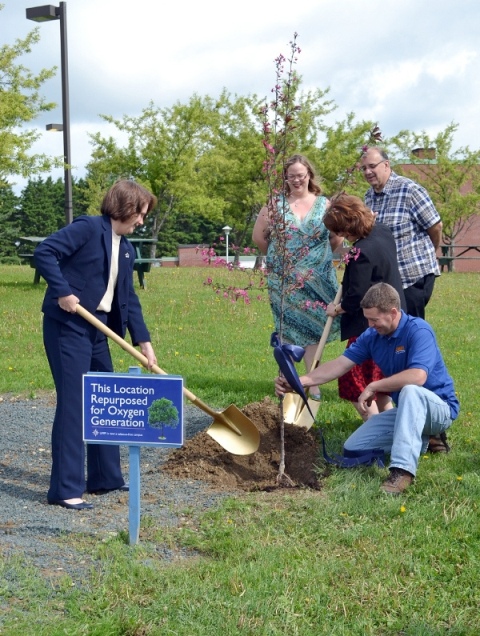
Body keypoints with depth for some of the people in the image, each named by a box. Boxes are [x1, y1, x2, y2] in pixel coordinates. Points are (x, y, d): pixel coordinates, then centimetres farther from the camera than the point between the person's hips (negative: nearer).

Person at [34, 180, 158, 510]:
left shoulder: (126, 248, 13)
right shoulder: (89, 228, -11)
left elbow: (128, 298, 14)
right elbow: (44, 252, -18)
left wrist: (144, 340, 7)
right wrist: (63, 292, -24)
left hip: (97, 329, 9)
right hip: (68, 326, -9)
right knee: (73, 403, -8)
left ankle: (105, 477, 26)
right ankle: (65, 489, -3)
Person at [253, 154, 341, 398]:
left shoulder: (324, 204, 5)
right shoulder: (275, 204, 2)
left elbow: (337, 238, 11)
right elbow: (258, 237, 8)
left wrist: (318, 257, 11)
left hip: (317, 281, 1)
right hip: (284, 281, -1)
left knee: (312, 328, 2)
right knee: (287, 328, 2)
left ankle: (313, 384, 8)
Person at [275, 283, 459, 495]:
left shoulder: (418, 331, -23)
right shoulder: (372, 336, -1)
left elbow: (417, 376, -37)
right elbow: (340, 364, -4)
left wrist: (373, 387, -27)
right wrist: (298, 382, -16)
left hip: (438, 407, -8)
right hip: (405, 409, 8)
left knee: (410, 390, -41)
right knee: (353, 449, 3)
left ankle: (403, 470, -43)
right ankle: (417, 438, 16)